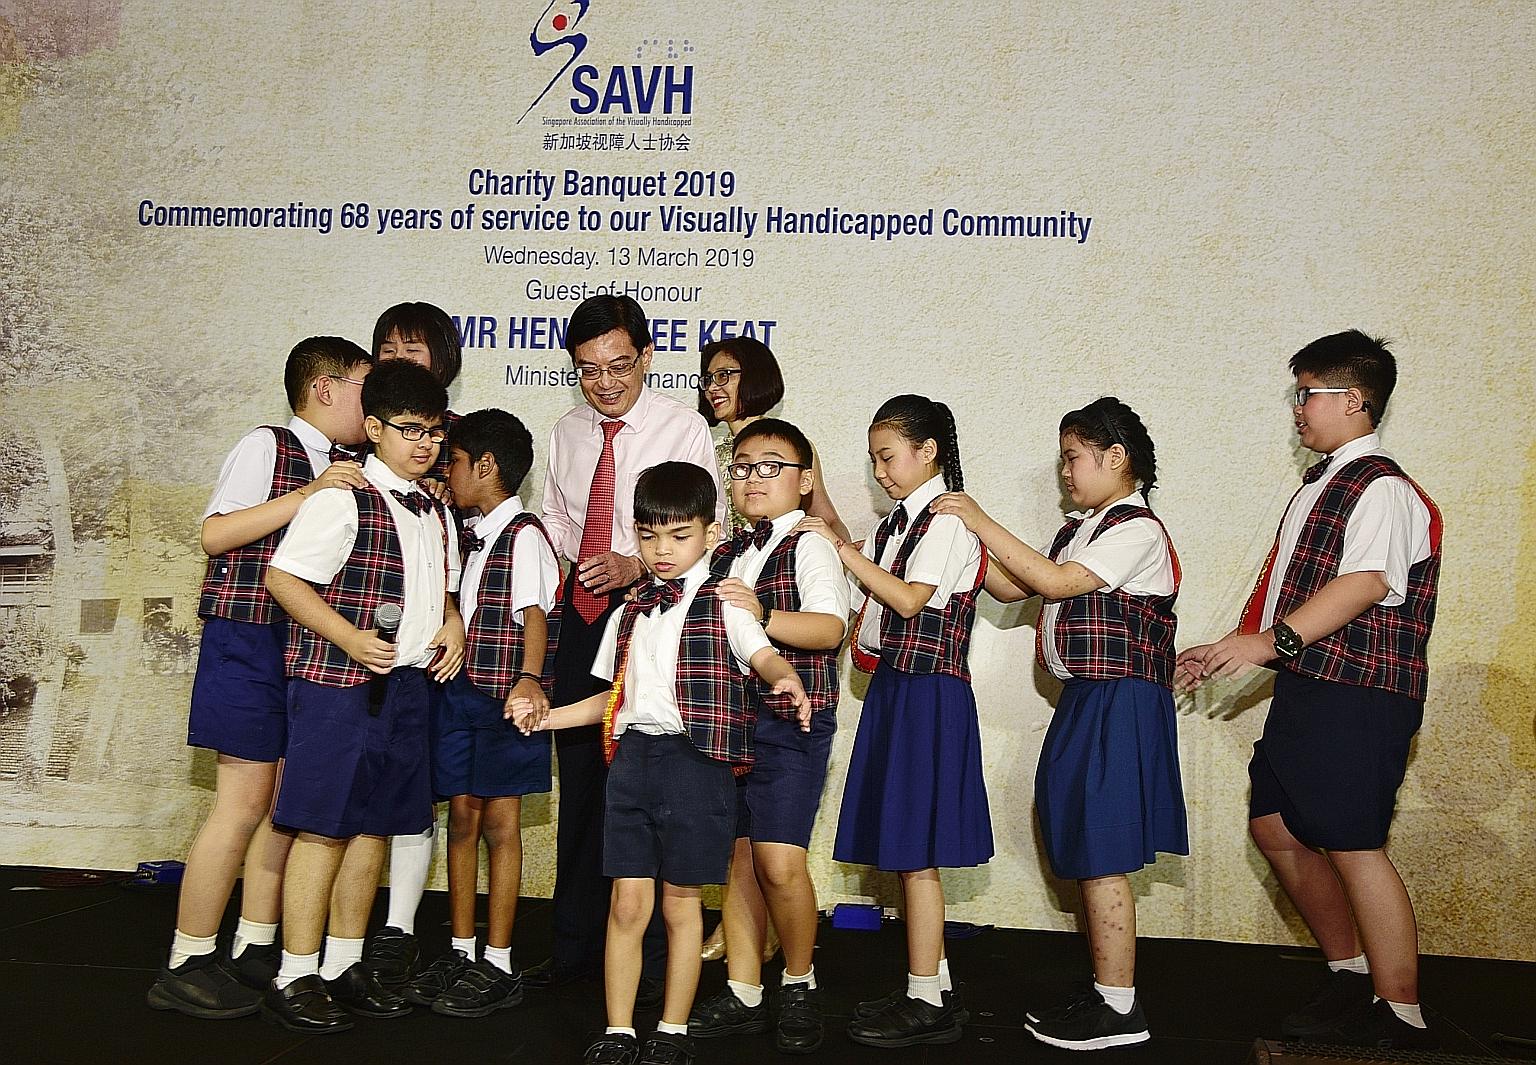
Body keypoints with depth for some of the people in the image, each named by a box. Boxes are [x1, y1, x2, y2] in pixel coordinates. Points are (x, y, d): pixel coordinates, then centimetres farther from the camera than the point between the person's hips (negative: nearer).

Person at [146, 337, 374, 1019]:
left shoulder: (344, 469, 15)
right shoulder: (267, 447, -7)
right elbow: (214, 533, -15)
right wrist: (308, 494, -21)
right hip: (250, 637, -8)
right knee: (246, 799, -7)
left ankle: (254, 948, 21)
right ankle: (187, 964, 5)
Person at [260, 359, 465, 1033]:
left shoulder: (435, 512, 14)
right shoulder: (345, 497, -10)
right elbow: (282, 578, -14)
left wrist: (451, 623, 6)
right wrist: (351, 639, -22)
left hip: (408, 683, 8)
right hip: (338, 683, -8)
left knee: (375, 825, 12)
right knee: (324, 826, -3)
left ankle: (344, 965, 24)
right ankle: (295, 978, 8)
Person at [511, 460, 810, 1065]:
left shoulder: (723, 604, -1)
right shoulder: (630, 615, 16)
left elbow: (766, 656, -17)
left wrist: (787, 682, -39)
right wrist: (547, 716, 16)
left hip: (695, 761, -4)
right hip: (632, 758, 4)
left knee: (680, 901, 5)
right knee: (627, 902, 5)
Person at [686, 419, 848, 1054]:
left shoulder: (809, 547, -6)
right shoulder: (723, 556, 15)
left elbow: (829, 627, -20)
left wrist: (764, 616, -33)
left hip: (793, 721, -6)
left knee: (779, 860, -12)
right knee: (738, 856, 9)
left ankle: (799, 984, 11)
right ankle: (743, 994, 20)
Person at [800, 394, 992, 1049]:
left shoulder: (948, 521, -11)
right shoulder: (895, 524, 15)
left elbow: (909, 600, -20)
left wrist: (843, 549, -17)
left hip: (928, 694, -9)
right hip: (892, 687, 9)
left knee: (915, 853, -3)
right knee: (903, 849, 13)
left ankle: (926, 1005, 7)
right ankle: (933, 988, 24)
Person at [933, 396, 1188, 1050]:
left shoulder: (1137, 529, -12)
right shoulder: (1079, 529, 17)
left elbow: (1056, 582, -22)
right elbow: (1013, 589, 15)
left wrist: (981, 522, -18)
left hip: (1118, 703, -9)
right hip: (1083, 699, 9)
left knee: (1100, 855, -5)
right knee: (1081, 851, 12)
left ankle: (1119, 1010, 5)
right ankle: (1105, 992, 23)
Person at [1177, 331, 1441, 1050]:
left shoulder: (1381, 488, -11)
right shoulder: (1320, 485, 19)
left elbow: (1366, 583, -25)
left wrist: (1272, 639, -32)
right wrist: (1230, 651, 19)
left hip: (1356, 694, -10)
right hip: (1305, 687, 10)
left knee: (1350, 844, -6)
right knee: (1275, 827, 13)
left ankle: (1400, 1015, 8)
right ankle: (1350, 973, 28)